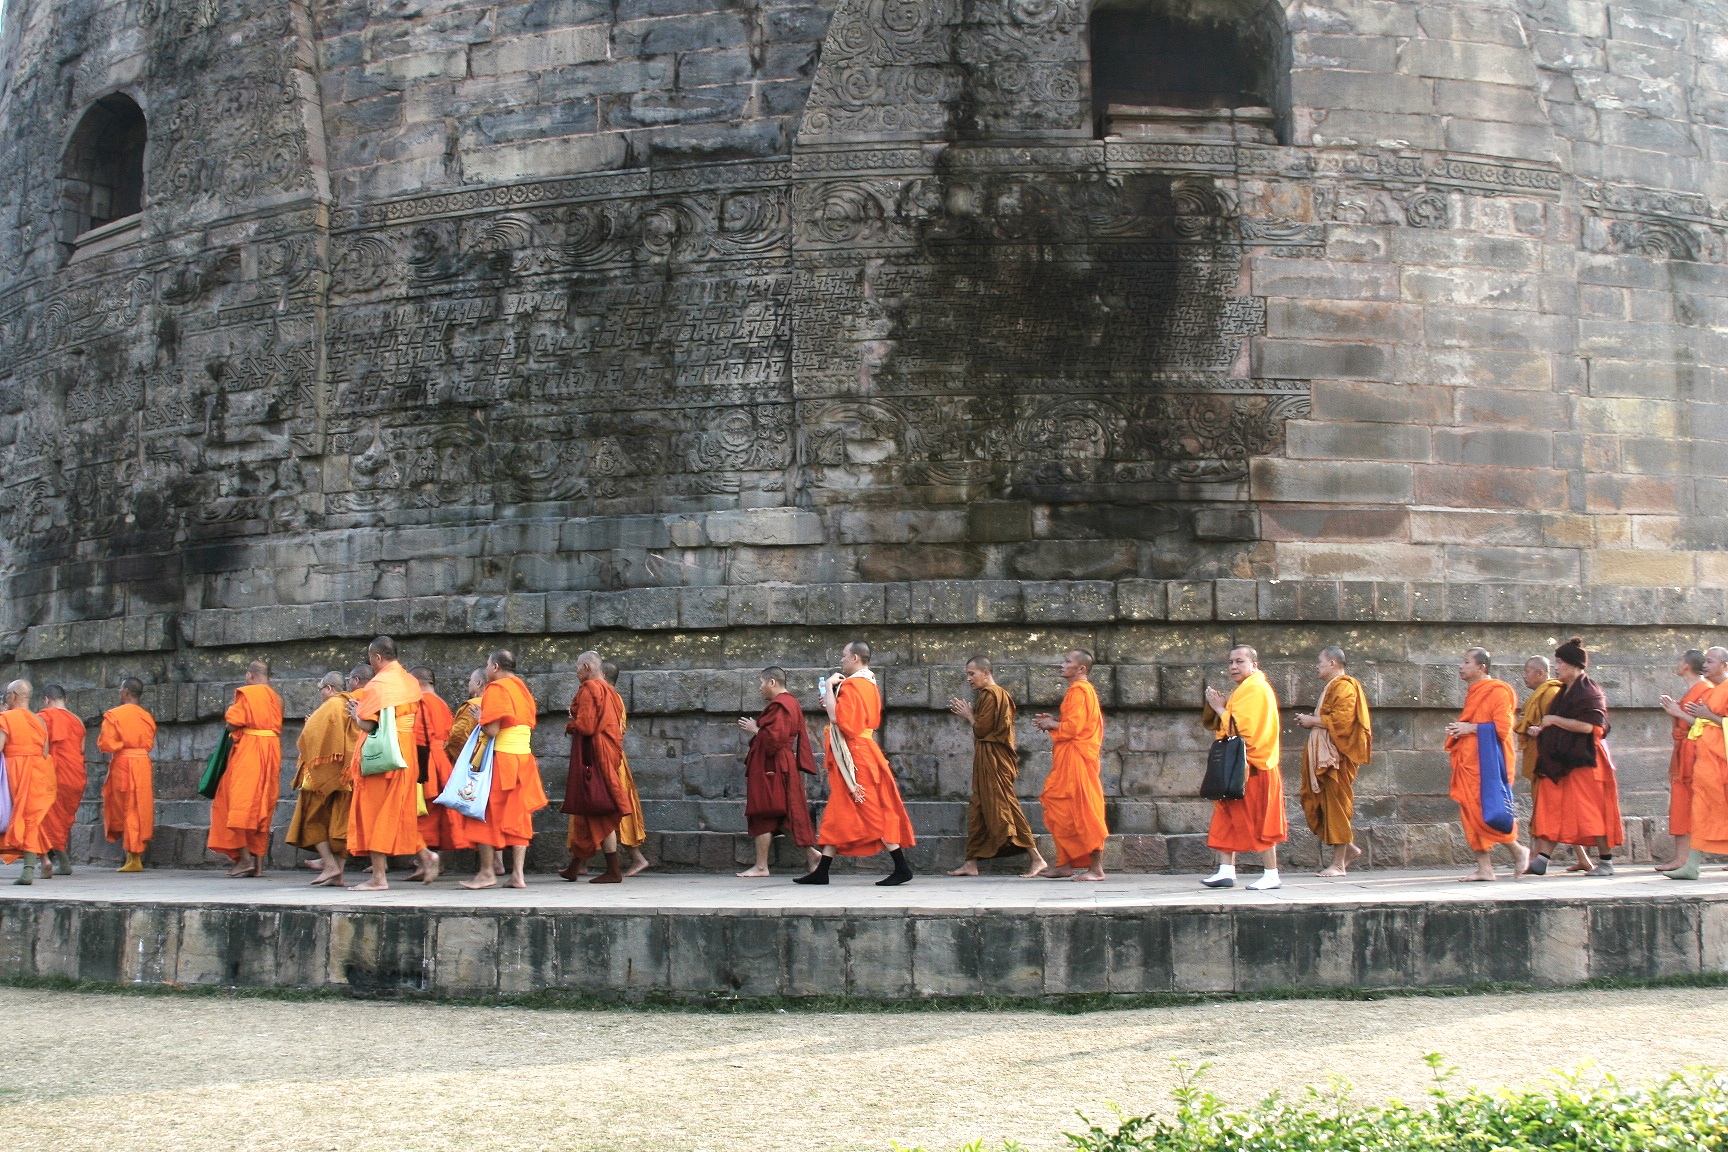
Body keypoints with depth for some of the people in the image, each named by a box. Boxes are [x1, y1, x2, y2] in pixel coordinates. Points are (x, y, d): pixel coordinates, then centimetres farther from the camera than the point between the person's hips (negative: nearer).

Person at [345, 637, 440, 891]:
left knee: (374, 812, -1)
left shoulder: (377, 684, -14)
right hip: (406, 753, 8)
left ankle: (378, 877, 0)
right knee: (399, 810, 17)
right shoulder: (411, 681, 10)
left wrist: (356, 714, 3)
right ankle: (424, 855, 4)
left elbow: (368, 725, -19)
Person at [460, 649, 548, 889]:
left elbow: (492, 730, -17)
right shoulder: (523, 689, 14)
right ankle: (518, 874, 3)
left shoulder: (496, 689, -9)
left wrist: (480, 717, 3)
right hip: (524, 759, 7)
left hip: (500, 758, -7)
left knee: (487, 815, 2)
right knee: (517, 817, 6)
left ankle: (487, 872, 2)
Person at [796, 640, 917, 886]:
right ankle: (821, 871, 12)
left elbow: (837, 718, -24)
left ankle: (901, 868, -7)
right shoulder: (869, 684, 16)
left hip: (855, 757, -10)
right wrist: (831, 704, 13)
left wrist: (829, 686, -15)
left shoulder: (852, 685, -15)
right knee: (838, 812, 10)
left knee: (873, 811, -8)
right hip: (861, 753, 10)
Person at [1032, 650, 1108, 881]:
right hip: (1069, 760, 11)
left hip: (1077, 760, -11)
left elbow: (1073, 727, -21)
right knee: (1060, 811, 11)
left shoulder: (1078, 691, -13)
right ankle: (1065, 865, 15)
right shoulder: (1083, 689, 19)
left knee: (1084, 813, -9)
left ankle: (1096, 868, -7)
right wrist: (1053, 722, 11)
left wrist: (1052, 725, -5)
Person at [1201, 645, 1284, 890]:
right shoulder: (1243, 689, 19)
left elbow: (1242, 726, -21)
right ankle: (1226, 871, 6)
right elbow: (1212, 723, 18)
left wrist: (1221, 709, -10)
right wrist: (1216, 705, 0)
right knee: (1227, 819, 6)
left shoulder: (1255, 689, -12)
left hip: (1253, 768, -10)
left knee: (1259, 822, -5)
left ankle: (1272, 875, 0)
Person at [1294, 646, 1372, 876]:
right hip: (1323, 753, 10)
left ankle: (1338, 863, -3)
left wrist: (1313, 721, -11)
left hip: (1337, 753, -10)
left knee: (1336, 804, -6)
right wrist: (1311, 721, 11)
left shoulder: (1344, 687, -10)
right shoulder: (1331, 687, 22)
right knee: (1315, 803, 7)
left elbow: (1341, 719, -21)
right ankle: (1347, 848, 15)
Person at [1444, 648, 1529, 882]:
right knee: (1470, 814, 3)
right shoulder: (1474, 694, 18)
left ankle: (1518, 851, 12)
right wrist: (1457, 730, 9)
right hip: (1469, 763, 9)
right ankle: (1484, 868, 5)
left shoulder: (1497, 692, -9)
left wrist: (1470, 728, -16)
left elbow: (1501, 728, -16)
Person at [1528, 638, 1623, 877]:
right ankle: (1542, 859, -3)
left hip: (1583, 761, -9)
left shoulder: (1589, 691, -10)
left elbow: (1586, 725, -22)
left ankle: (1606, 861, 5)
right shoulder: (1565, 692, 18)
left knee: (1589, 810, -4)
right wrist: (1542, 730, 12)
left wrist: (1554, 720, -15)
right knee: (1552, 810, 1)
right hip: (1560, 762, 9)